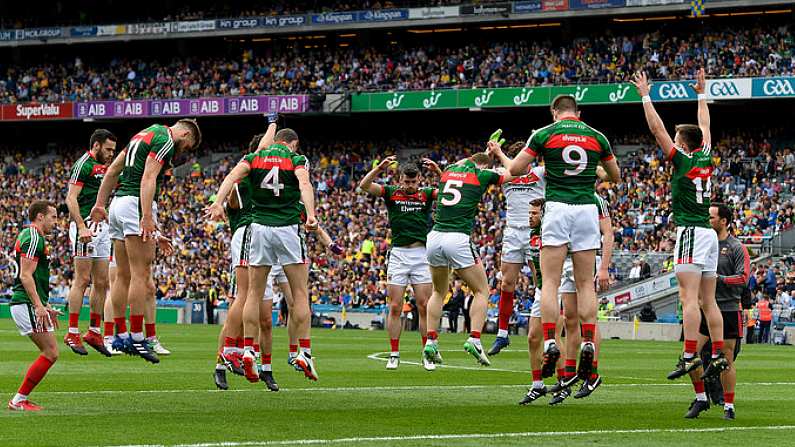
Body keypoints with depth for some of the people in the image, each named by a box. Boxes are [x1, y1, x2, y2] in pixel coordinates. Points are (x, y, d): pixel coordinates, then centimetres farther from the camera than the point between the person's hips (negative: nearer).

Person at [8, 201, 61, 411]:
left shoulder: (33, 237, 21)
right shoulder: (33, 238, -12)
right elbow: (25, 276, -20)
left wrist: (47, 307, 29)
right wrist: (39, 306, -25)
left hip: (33, 305, 11)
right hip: (27, 305, -11)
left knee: (49, 353, 10)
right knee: (50, 353, -11)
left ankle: (20, 399, 10)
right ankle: (19, 400, -8)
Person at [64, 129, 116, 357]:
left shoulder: (103, 166, 19)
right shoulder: (84, 164, -8)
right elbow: (71, 199, -15)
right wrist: (82, 227, -24)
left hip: (102, 227, 9)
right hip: (86, 226, -9)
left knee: (102, 282, 8)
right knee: (82, 279, -9)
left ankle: (94, 332, 13)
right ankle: (72, 333, -7)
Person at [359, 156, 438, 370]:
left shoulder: (426, 194, 7)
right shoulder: (391, 193, 5)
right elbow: (364, 185, -5)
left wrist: (438, 171, -19)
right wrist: (380, 168, -19)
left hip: (422, 255, 0)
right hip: (398, 254, 0)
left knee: (424, 307, -2)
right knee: (395, 307, -1)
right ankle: (394, 355, 5)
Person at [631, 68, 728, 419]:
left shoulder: (682, 160, -6)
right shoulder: (706, 159, 11)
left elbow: (656, 129, -5)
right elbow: (705, 126, 28)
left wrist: (645, 96, 2)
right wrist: (701, 94, 36)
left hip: (691, 232, -8)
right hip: (708, 234, 8)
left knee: (689, 297, -15)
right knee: (708, 300, 7)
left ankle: (690, 355, -23)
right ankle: (718, 355, 2)